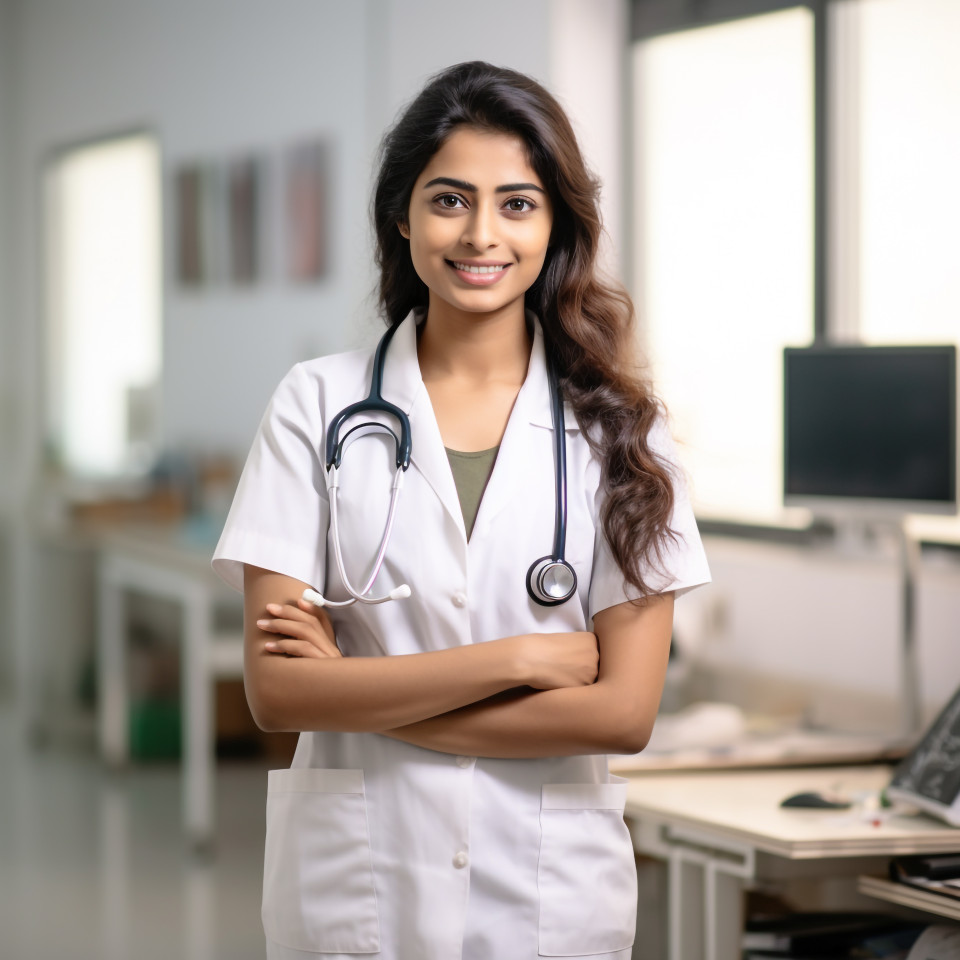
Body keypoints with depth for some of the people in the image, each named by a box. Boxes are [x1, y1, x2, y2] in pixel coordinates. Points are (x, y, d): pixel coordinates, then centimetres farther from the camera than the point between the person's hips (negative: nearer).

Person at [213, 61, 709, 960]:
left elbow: (624, 711, -9)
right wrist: (522, 658, -13)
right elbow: (276, 691, -9)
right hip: (351, 885, 0)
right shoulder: (318, 403, -2)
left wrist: (362, 690, -11)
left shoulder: (618, 427, -1)